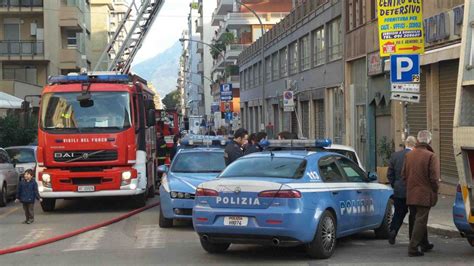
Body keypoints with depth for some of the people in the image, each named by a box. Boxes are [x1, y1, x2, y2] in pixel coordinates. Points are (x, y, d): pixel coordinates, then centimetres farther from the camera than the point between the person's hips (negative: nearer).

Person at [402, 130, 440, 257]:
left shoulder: (408, 155, 5)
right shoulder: (431, 156, -14)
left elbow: (404, 175, 10)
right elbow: (434, 178, -15)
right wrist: (435, 191, 0)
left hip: (411, 194, 6)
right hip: (425, 195, -6)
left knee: (420, 220, 19)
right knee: (420, 221, -1)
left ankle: (425, 244, 32)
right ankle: (413, 248, -5)